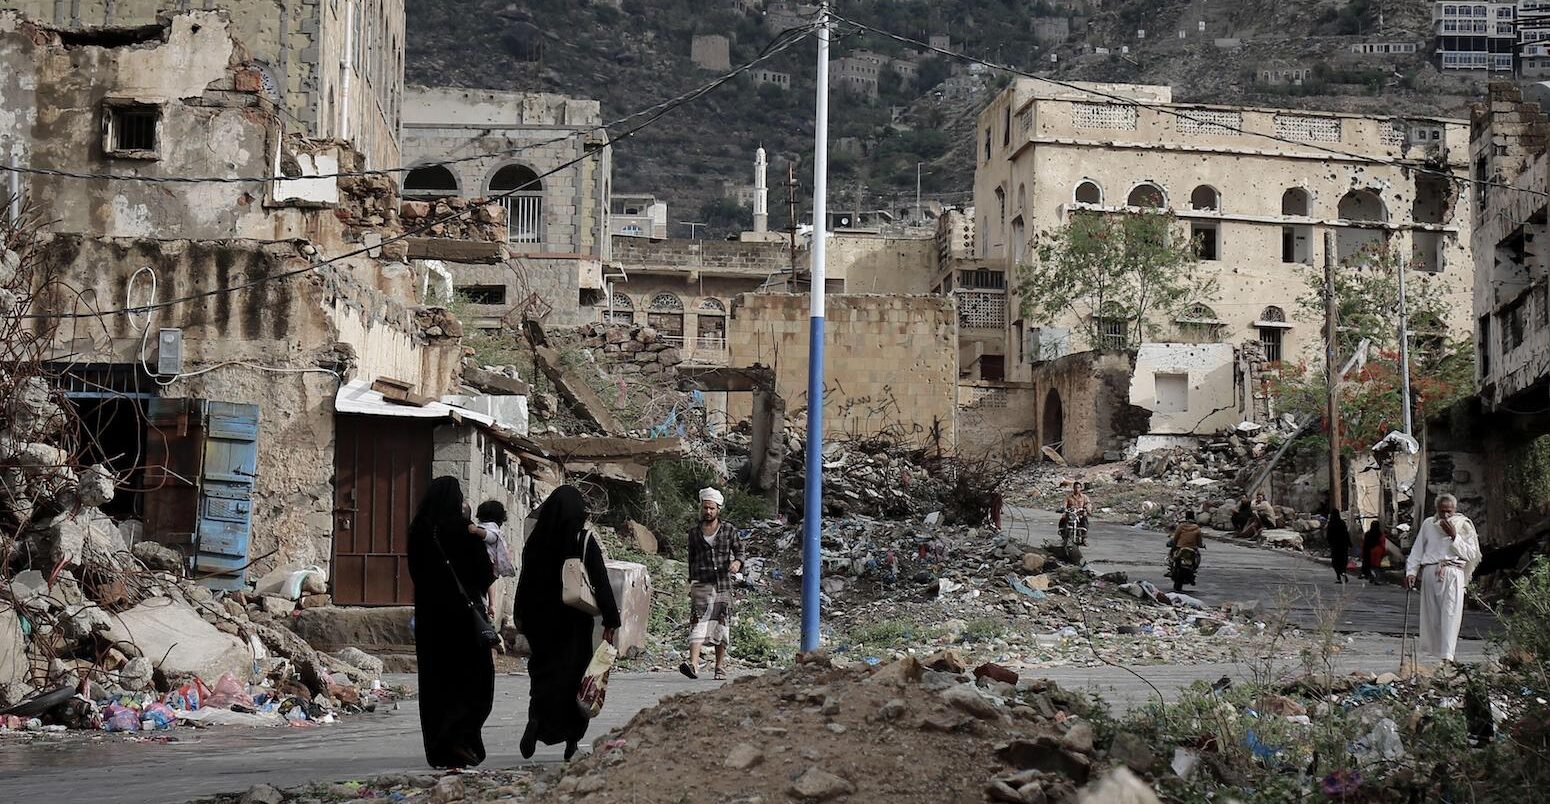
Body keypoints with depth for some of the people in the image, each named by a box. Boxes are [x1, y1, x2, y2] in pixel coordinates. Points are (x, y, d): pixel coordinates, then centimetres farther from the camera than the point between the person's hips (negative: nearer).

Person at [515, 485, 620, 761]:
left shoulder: (536, 541, 0)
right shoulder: (584, 541, -9)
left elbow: (524, 582, 5)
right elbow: (601, 582, -11)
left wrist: (522, 619, 15)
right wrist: (611, 621, -8)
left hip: (540, 619, 3)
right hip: (575, 621, -3)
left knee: (542, 669, 13)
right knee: (574, 672, 6)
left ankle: (536, 718, -13)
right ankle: (572, 740, 6)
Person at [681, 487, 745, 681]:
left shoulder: (728, 530, 6)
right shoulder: (694, 532, 10)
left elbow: (739, 550, 9)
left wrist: (737, 562, -13)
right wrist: (691, 582, 19)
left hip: (723, 583, 1)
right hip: (701, 584, -1)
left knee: (722, 625, 5)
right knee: (697, 622, -16)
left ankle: (720, 667, 16)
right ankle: (693, 664, -29)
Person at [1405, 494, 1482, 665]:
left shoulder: (1464, 526, 6)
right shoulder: (1428, 524, 12)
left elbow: (1471, 554, 0)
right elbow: (1417, 550, 14)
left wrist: (1454, 536, -8)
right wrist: (1411, 571, 2)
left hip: (1453, 573, -3)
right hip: (1430, 572, 3)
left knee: (1450, 614, -14)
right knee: (1431, 615, 2)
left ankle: (1447, 656, -22)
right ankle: (1436, 652, 11)